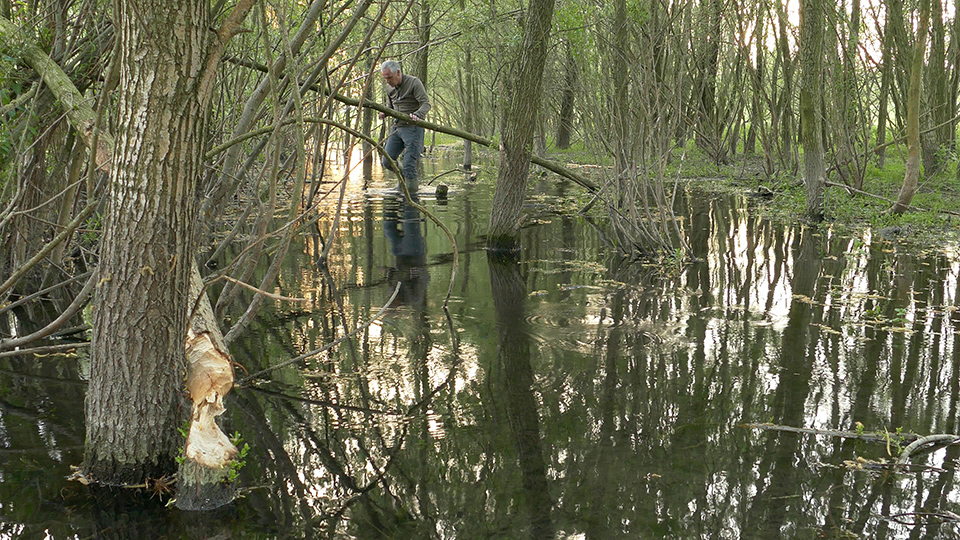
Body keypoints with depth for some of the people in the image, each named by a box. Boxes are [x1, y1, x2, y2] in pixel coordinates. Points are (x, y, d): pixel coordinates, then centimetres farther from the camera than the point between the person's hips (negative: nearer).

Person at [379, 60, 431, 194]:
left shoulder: (414, 82, -10)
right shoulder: (390, 89, 11)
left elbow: (426, 104, -15)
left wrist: (416, 115, -35)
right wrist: (384, 113, 0)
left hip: (413, 128, -7)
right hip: (397, 127, 7)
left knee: (409, 164, -12)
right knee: (387, 162, 5)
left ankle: (411, 189, 0)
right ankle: (406, 178, 27)